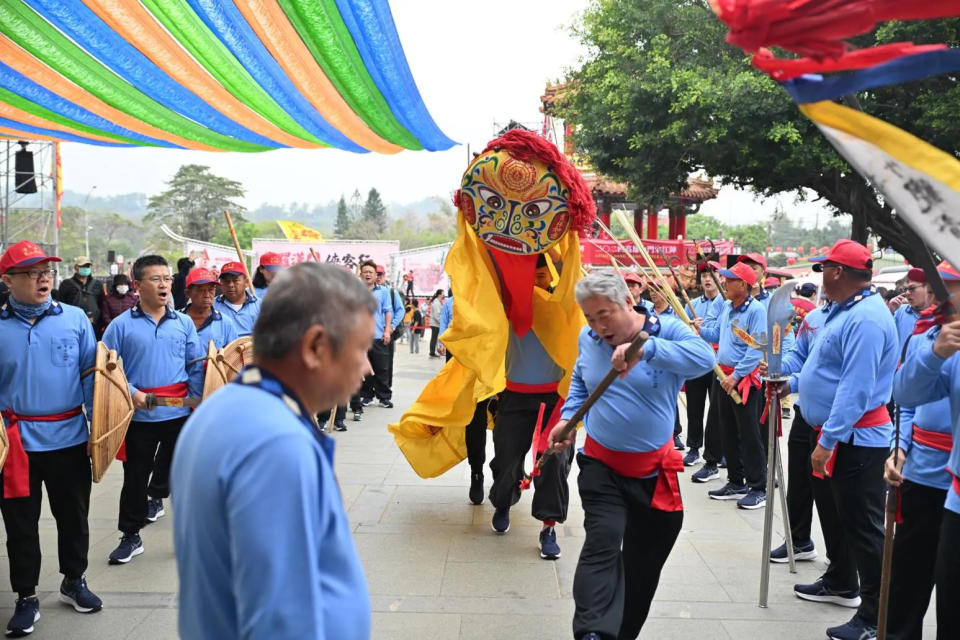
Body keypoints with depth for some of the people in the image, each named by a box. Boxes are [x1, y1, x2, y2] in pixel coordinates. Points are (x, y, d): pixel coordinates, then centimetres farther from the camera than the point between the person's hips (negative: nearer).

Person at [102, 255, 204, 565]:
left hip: (180, 413, 1)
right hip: (139, 415, -1)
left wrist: (197, 402, -3)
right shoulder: (121, 325, -2)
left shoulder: (184, 323, 4)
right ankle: (131, 536, 28)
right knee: (135, 477, 12)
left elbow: (196, 367, 6)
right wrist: (130, 393, -15)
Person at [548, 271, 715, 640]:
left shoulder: (668, 331, -12)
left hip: (655, 470, -1)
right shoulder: (587, 339, 0)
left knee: (644, 561, 13)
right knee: (603, 541, -21)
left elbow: (704, 358, -33)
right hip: (602, 466, 1)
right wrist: (568, 419, 3)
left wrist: (646, 349, -45)